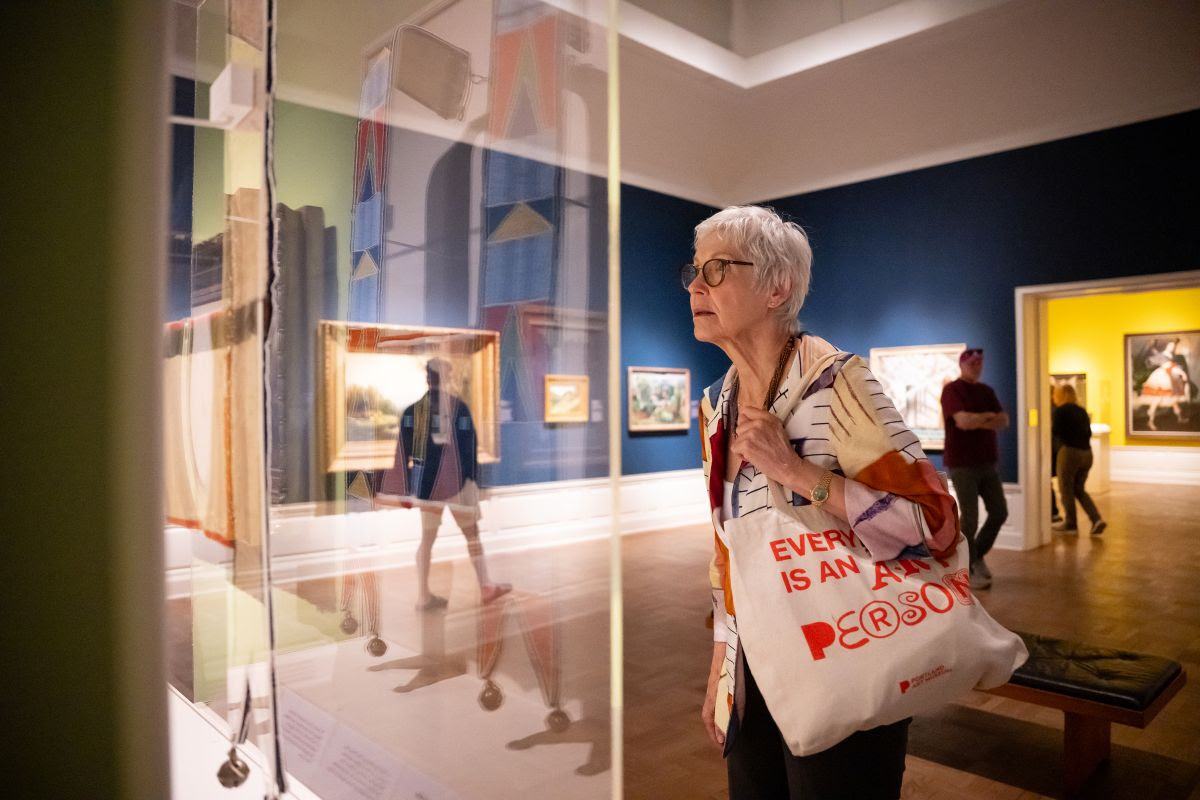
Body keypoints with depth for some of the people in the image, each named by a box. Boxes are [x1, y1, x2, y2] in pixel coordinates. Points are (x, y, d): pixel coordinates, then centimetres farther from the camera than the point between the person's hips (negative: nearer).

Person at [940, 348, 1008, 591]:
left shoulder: (986, 391, 13)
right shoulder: (952, 390, -10)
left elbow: (1004, 422, 4)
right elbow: (963, 421, -23)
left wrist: (977, 421, -14)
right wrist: (988, 416, -6)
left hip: (987, 462, 7)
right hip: (962, 465, -7)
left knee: (999, 512, 9)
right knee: (970, 518, -4)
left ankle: (977, 556, 29)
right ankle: (967, 571, 10)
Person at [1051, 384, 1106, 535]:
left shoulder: (1060, 411, -7)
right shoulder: (1082, 411, 12)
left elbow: (1055, 432, -10)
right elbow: (1088, 433, 15)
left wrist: (1050, 425, 9)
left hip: (1070, 452, -7)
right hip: (1086, 453, 7)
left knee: (1066, 489, 7)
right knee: (1079, 489, 17)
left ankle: (1070, 524, 14)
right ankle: (1097, 520, 3)